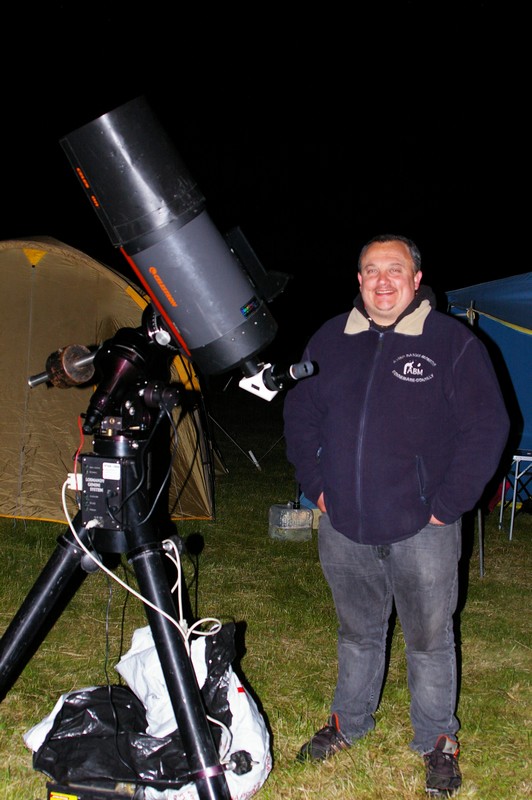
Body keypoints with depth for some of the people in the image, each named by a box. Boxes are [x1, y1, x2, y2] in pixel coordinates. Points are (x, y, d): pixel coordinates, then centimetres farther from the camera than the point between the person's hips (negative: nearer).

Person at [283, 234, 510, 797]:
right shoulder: (330, 341, 4)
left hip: (421, 529, -3)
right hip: (343, 527, 4)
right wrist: (315, 485, 7)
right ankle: (349, 722, 43)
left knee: (429, 638, 12)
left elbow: (487, 429, -8)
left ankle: (437, 739, 34)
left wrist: (447, 506, -10)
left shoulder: (454, 342, -8)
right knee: (356, 632, 21)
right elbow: (299, 413, 14)